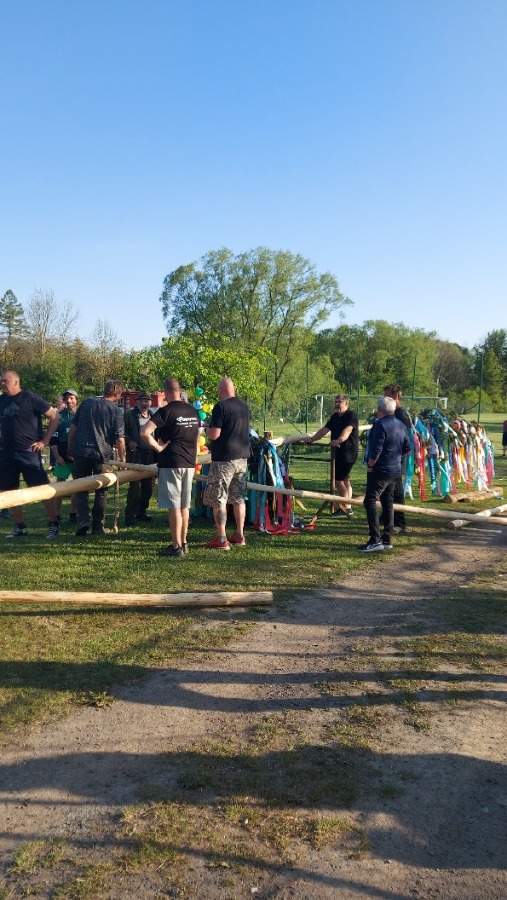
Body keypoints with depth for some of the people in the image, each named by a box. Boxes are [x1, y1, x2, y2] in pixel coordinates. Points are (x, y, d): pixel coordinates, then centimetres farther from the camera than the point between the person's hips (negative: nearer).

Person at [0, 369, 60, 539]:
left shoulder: (30, 398, -6)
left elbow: (54, 416, -5)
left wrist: (45, 441, -8)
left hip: (28, 452, -6)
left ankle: (53, 525, 4)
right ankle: (19, 527, 20)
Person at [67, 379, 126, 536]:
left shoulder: (87, 402, 7)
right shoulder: (116, 411, -3)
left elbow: (73, 427, 8)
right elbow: (119, 439, -8)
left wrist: (69, 448, 17)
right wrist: (122, 460, 0)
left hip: (80, 452, 2)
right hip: (102, 454, -2)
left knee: (81, 489, 11)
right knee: (100, 491, 11)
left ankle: (83, 520, -5)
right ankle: (98, 526, 15)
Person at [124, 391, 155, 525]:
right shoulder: (129, 415, 0)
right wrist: (129, 441, -18)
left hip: (150, 455, 6)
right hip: (135, 454, -6)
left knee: (148, 485, 10)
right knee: (135, 485, -11)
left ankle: (141, 512, 23)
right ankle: (130, 515, -4)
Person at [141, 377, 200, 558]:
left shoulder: (165, 411, -12)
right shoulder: (193, 411, 9)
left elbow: (144, 432, -23)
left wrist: (158, 447, -12)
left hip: (170, 463, -7)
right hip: (189, 463, 7)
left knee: (173, 506, -3)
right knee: (184, 505, 14)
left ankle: (176, 547, 0)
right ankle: (183, 543, 22)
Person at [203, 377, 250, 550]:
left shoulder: (220, 406, -14)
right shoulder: (244, 406, 9)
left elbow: (214, 434, -19)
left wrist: (207, 429, 3)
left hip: (224, 459, -7)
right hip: (242, 458, 7)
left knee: (218, 499, -1)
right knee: (238, 498, 14)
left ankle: (221, 539, -1)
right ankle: (239, 536, 19)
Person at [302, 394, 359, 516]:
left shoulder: (351, 415, -13)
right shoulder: (335, 416, 15)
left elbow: (347, 430, -31)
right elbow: (325, 429, 17)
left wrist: (339, 440, -48)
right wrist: (312, 439, 12)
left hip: (348, 453, -9)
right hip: (338, 452, 9)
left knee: (338, 480, -9)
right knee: (345, 480, 12)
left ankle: (346, 508, -1)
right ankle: (347, 507, 17)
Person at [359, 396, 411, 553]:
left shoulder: (380, 424, -17)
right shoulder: (401, 425, 9)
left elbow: (376, 450, -22)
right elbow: (407, 449, 14)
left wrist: (370, 465, -9)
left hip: (380, 470, -9)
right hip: (395, 470, 9)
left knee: (370, 502, -7)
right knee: (387, 503, 14)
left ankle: (375, 540, -13)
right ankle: (387, 539, 17)